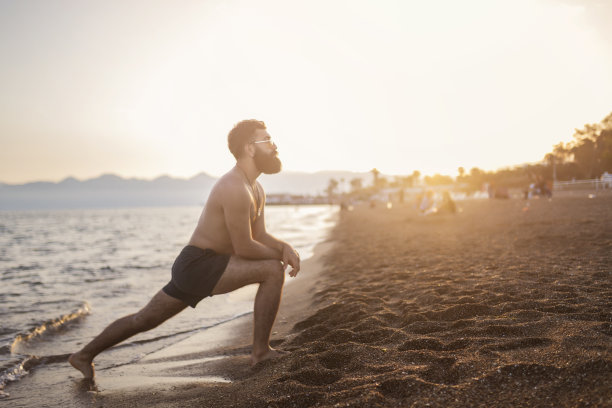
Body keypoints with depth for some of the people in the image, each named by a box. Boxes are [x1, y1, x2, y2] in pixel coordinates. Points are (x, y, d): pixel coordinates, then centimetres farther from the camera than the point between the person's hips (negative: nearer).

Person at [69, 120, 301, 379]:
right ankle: (261, 351, -8)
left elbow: (260, 237, 17)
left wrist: (285, 248, -5)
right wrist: (280, 255, -4)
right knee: (273, 271, -18)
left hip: (193, 268, 12)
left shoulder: (256, 190, 15)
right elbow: (244, 247, -22)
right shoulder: (235, 189, -23)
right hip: (198, 266, -12)